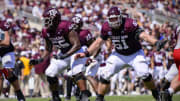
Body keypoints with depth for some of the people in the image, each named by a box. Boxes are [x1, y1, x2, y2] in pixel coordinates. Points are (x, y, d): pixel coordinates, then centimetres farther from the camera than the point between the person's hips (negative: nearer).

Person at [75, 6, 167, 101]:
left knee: (144, 74, -20)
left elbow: (143, 35, -38)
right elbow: (99, 42, -1)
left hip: (135, 53, -4)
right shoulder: (106, 27, -13)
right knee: (105, 75, -7)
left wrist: (156, 42, -55)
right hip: (119, 55, 4)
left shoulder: (129, 24, -28)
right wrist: (86, 53, -6)